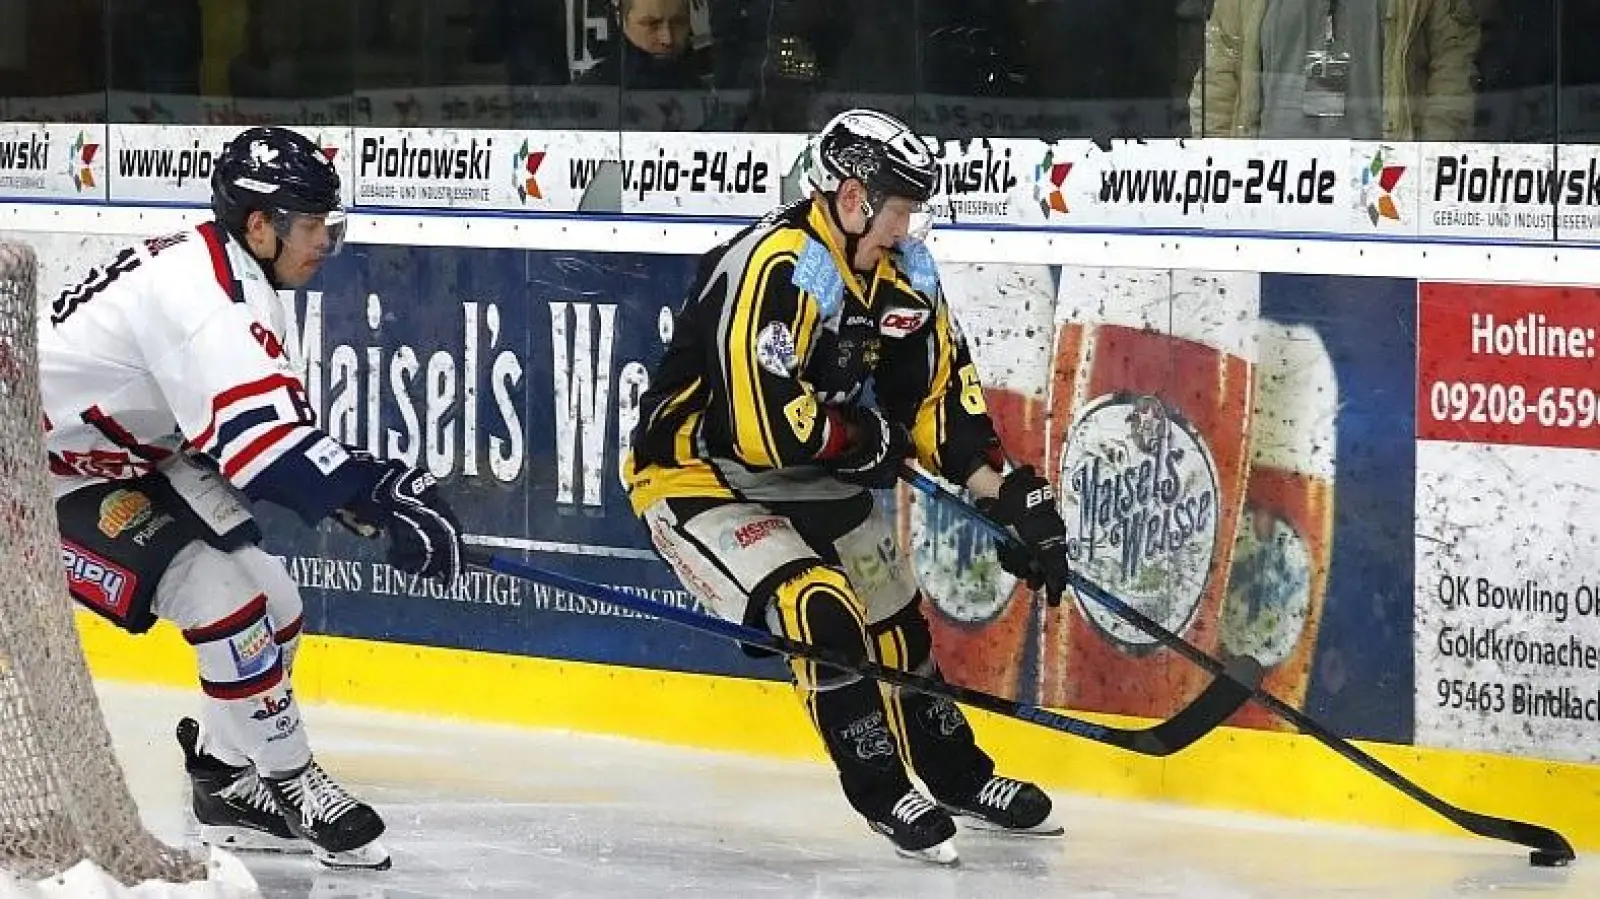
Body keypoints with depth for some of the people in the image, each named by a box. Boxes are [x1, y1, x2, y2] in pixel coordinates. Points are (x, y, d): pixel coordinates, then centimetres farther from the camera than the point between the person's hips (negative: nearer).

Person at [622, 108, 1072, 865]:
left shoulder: (901, 272, -4)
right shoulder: (773, 269, -31)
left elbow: (941, 392, 2)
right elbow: (765, 426, -36)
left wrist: (1009, 493, -8)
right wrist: (870, 439, -19)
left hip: (814, 484, 9)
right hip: (697, 483, -9)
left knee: (896, 623, 16)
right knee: (821, 612, -24)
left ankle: (959, 778, 37)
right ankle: (882, 794, -9)